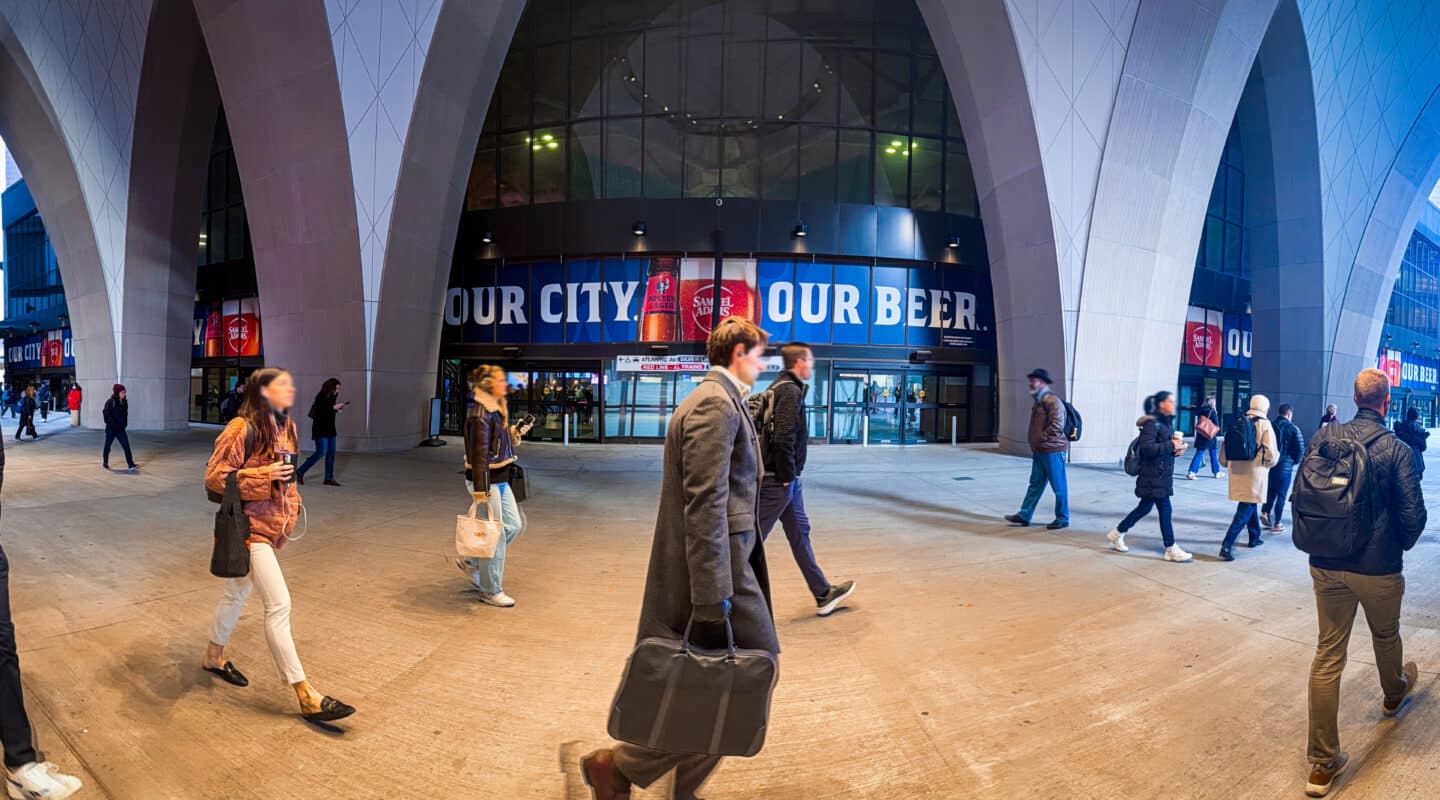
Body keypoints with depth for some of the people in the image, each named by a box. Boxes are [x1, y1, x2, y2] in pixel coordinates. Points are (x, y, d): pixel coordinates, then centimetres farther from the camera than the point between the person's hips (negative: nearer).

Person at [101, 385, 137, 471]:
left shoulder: (124, 402, 7)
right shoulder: (110, 402, -12)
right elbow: (106, 414, -17)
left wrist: (124, 423, 9)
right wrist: (112, 423, -23)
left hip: (121, 429, 5)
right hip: (111, 429, -5)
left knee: (126, 446, -5)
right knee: (108, 446, 11)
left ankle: (131, 464, -10)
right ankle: (105, 463, 29)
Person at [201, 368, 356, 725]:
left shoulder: (286, 427, 10)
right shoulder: (242, 428, -16)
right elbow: (214, 477, -16)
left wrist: (292, 504, 12)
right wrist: (264, 476, -24)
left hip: (273, 525, 9)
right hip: (250, 526, -9)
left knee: (238, 593, 25)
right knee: (279, 605, -11)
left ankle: (214, 656, 47)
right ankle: (305, 696, -9)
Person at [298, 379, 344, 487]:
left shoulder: (332, 397, 10)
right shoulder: (321, 396, -12)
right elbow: (319, 410, -22)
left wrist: (338, 409, 2)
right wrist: (334, 407, -20)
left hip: (330, 429, 8)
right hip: (320, 428, -8)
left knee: (331, 453, 5)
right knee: (321, 451, -12)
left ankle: (329, 478, 9)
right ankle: (300, 472, 1)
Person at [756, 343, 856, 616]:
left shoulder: (780, 387, 14)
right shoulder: (791, 391, -16)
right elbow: (783, 438, -25)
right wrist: (787, 477, -16)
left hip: (787, 480, 11)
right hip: (779, 480, -11)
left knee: (800, 533, 16)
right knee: (755, 537, -3)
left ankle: (824, 595, 26)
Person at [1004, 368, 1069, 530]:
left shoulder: (1052, 401, -16)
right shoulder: (1038, 401, 15)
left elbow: (1057, 426, -23)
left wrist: (1042, 438, -13)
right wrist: (1034, 446, 17)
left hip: (1052, 451, -9)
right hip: (1039, 451, 9)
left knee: (1059, 486, 3)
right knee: (1035, 484, 12)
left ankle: (1062, 519, 13)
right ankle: (1024, 515, 15)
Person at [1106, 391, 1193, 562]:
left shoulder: (1167, 422, 13)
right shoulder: (1152, 423, -16)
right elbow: (1147, 448, -24)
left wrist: (1178, 448, -1)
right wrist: (1171, 445, -24)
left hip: (1162, 474, 9)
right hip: (1153, 475, -9)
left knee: (1144, 508, 15)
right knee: (1165, 510, -4)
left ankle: (1117, 533, 27)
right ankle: (1171, 550, 4)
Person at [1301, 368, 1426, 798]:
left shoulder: (1323, 437, -5)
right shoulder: (1396, 449, -14)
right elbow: (1413, 514, -11)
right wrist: (1402, 545, 10)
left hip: (1326, 565, 2)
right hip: (1378, 567, -2)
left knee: (1327, 655, 6)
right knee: (1386, 636, 27)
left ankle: (1323, 763, 9)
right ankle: (1394, 694, 60)